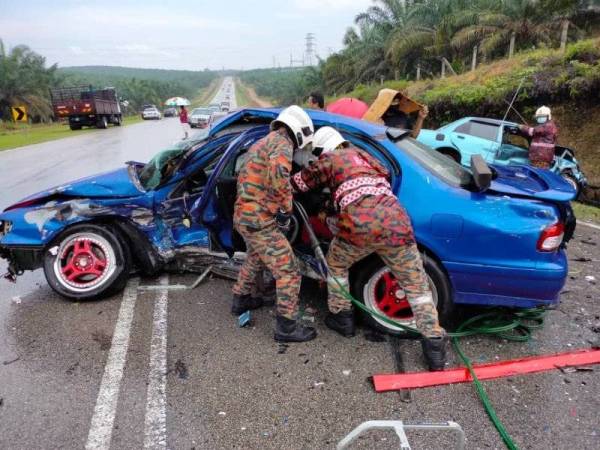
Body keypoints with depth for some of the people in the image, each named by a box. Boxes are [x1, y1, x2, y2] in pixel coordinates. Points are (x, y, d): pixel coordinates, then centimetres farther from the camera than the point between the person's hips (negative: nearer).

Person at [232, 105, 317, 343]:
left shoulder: (263, 142, 21)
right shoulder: (282, 143, -11)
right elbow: (279, 172, -33)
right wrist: (286, 209, -20)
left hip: (243, 215, 10)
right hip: (259, 220, -10)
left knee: (254, 259, 32)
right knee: (288, 272, -3)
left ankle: (240, 300, 47)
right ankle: (286, 327, 5)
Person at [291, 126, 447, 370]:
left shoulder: (330, 159, 20)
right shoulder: (363, 154, 33)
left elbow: (299, 183, 27)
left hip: (360, 226, -3)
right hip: (396, 222, 4)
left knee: (336, 264, 27)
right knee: (416, 285, 13)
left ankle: (341, 317, 35)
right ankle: (434, 344, 10)